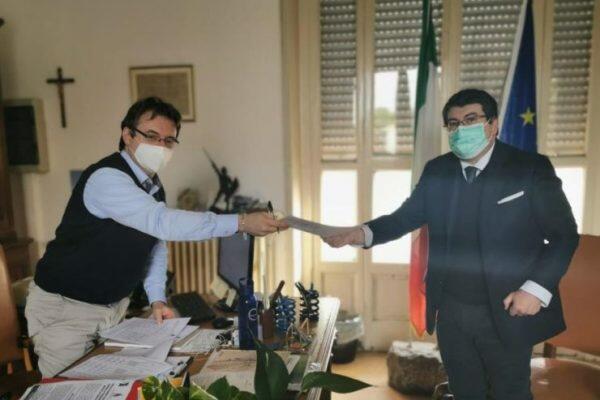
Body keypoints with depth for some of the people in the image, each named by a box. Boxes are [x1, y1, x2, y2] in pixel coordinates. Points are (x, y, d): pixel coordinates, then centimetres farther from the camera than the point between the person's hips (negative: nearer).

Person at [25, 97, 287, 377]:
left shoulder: (154, 186, 3)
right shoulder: (106, 178, -26)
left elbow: (156, 243, 10)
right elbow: (162, 223, -39)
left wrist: (157, 298, -2)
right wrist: (241, 223, -42)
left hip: (114, 305, 8)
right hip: (64, 306, -7)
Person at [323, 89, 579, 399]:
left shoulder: (531, 169, -9)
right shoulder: (436, 171, 2)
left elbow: (565, 234, -6)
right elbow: (406, 216, 2)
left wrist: (537, 288, -17)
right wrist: (362, 233, -17)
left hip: (506, 312, -3)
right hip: (450, 311, 3)